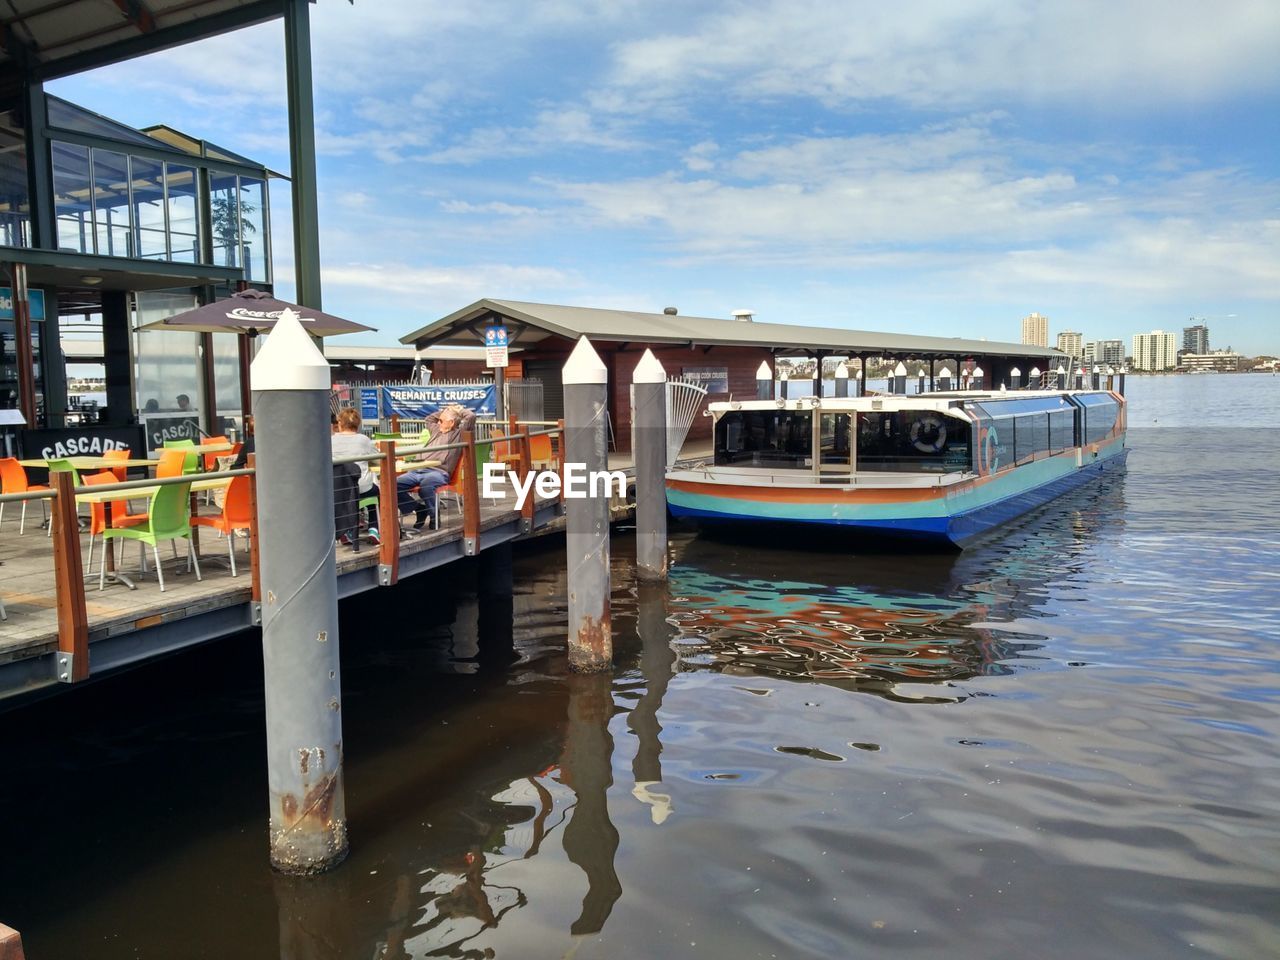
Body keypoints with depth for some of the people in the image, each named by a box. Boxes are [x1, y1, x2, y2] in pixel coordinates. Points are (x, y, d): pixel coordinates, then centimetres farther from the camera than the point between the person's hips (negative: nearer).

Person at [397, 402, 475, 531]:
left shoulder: (459, 433, 10)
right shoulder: (437, 429, 31)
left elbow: (471, 416, -2)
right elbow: (429, 419, 52)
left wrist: (458, 410, 16)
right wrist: (447, 410, 41)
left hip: (439, 472, -7)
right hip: (418, 470, 7)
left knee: (425, 484, -42)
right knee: (395, 484, -20)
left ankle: (434, 515, -16)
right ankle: (419, 509, -2)